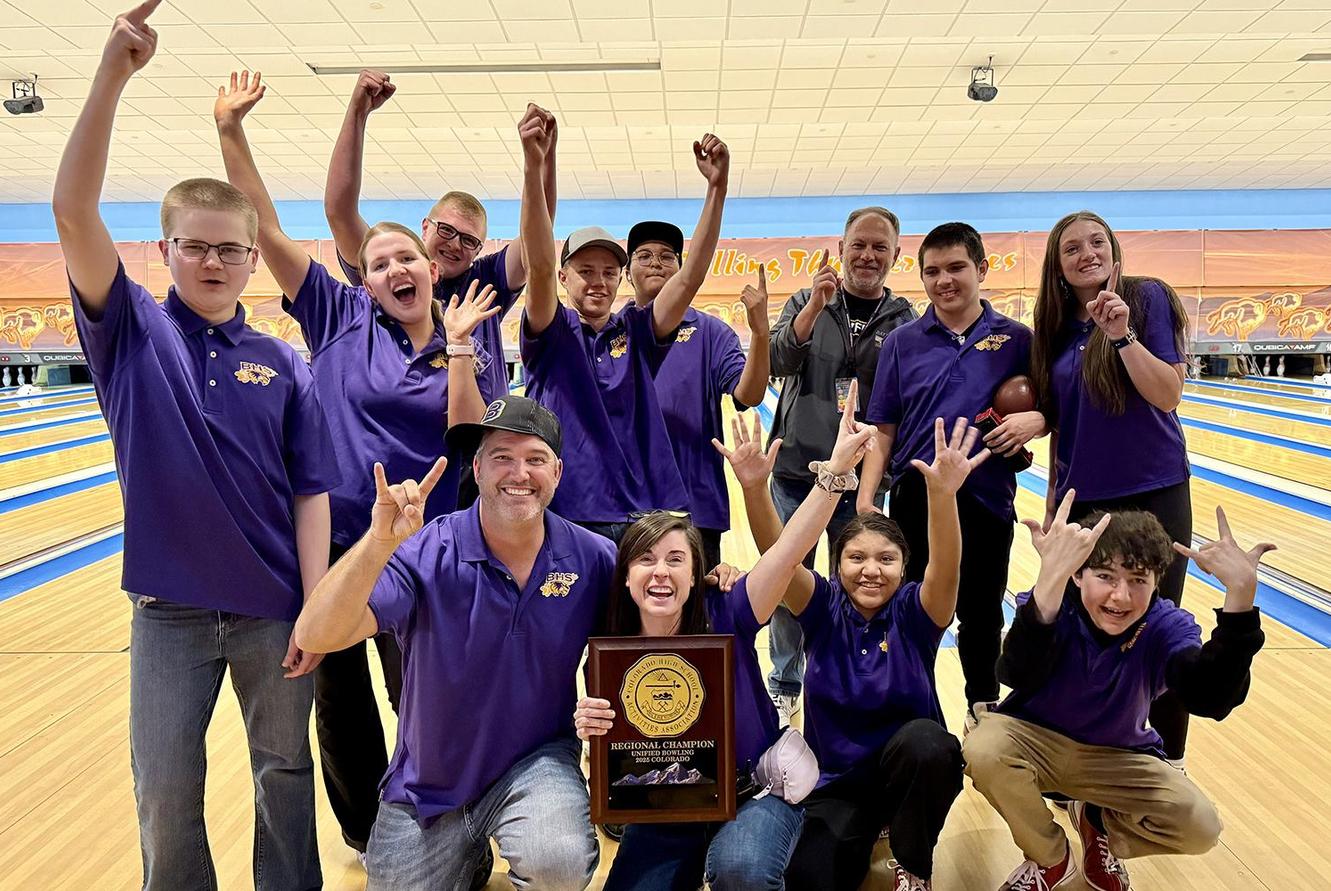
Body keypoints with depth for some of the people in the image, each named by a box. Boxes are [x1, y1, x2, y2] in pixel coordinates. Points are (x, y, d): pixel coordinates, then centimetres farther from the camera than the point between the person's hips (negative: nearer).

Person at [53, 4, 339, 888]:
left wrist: (316, 610, -8)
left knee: (285, 773, 15)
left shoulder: (283, 366, -2)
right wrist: (113, 75, -25)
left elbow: (310, 494, -2)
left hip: (275, 607, 1)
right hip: (169, 607, 0)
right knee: (165, 788, 10)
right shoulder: (131, 332, -2)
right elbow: (73, 213, -16)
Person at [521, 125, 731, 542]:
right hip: (568, 513, -2)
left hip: (646, 511, 3)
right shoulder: (552, 335, 1)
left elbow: (690, 277, -4)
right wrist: (534, 168, -29)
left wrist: (717, 186, -15)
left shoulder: (636, 331, 7)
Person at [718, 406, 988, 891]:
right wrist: (754, 487, -43)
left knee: (926, 740, -35)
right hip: (836, 780, 0)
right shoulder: (824, 608, -7)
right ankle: (866, 828, 11)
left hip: (911, 770, 0)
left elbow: (946, 568, -31)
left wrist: (942, 493, -51)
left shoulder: (914, 613, -10)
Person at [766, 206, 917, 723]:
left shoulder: (904, 320, 3)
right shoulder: (806, 302, 3)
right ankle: (784, 688, 26)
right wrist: (817, 303, -22)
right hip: (795, 472, 0)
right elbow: (776, 363, -12)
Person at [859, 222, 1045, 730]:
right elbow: (884, 429, 1)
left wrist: (1035, 420, -17)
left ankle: (983, 705, 37)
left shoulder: (1015, 339, 1)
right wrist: (866, 498, -6)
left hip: (987, 498, 0)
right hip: (917, 497, 0)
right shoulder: (903, 342, 2)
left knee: (981, 611, 15)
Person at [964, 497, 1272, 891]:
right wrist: (1050, 579, -64)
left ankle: (1098, 823, 14)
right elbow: (1018, 676, -48)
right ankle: (1051, 859, -2)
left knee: (1200, 827, -21)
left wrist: (1240, 593, -51)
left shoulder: (1167, 627, -19)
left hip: (1117, 758, 2)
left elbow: (1209, 698, -40)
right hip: (1035, 740, -2)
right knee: (983, 752, -34)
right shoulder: (1052, 605, -26)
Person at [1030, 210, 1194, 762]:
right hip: (1081, 500, 4)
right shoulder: (1055, 329, 7)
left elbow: (1168, 395, -15)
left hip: (1152, 495, -4)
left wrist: (1122, 335, -25)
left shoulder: (1147, 298, -6)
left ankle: (1168, 760, 19)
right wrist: (1052, 499, 13)